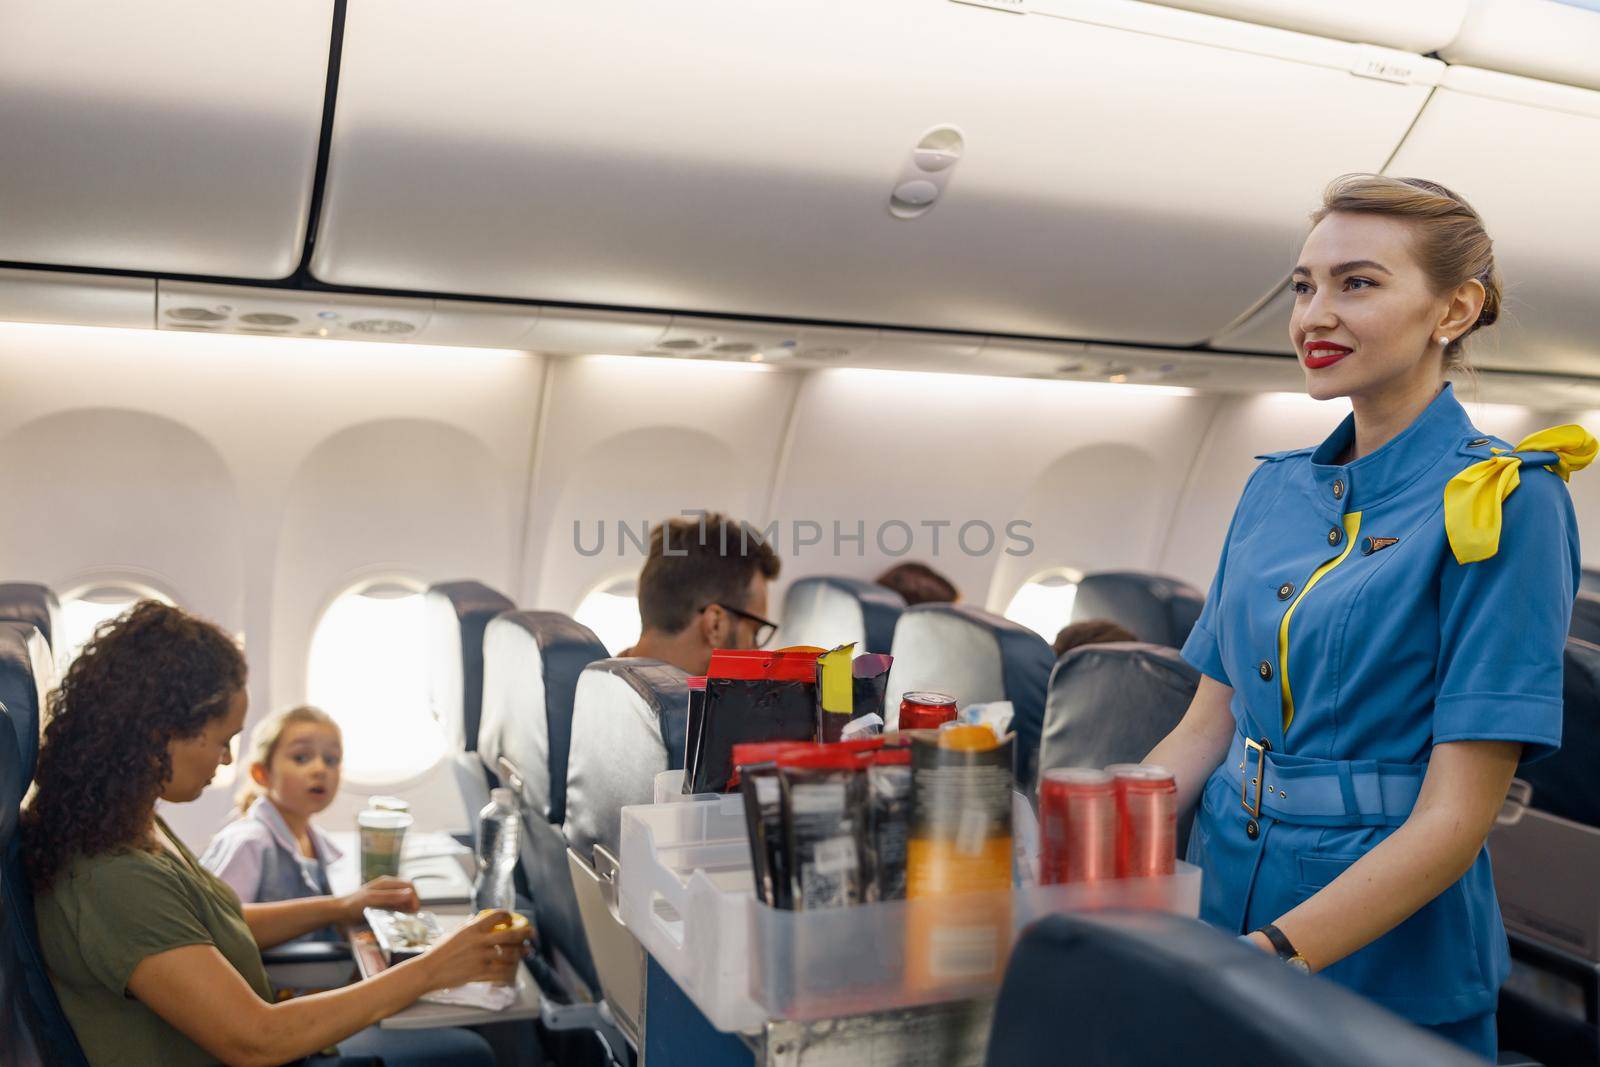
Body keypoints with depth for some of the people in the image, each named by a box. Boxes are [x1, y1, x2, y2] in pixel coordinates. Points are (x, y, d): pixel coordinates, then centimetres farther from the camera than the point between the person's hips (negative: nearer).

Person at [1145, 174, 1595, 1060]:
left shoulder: (1502, 502, -13)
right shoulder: (1276, 488, 5)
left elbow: (1456, 816, -18)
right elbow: (1208, 727, 5)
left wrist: (1265, 959, -26)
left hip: (1392, 978, -5)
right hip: (1232, 900, 6)